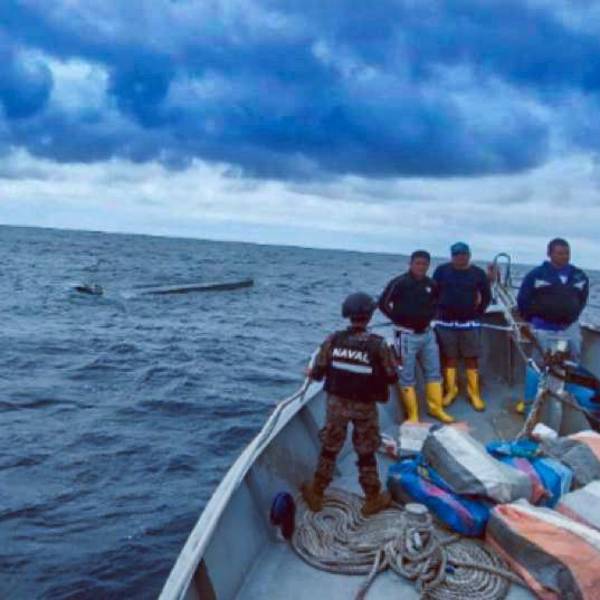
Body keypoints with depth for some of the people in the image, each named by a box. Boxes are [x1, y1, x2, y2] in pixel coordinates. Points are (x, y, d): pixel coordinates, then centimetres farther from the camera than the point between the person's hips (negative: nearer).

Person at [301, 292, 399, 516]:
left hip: (336, 402, 2)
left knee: (329, 449, 18)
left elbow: (318, 372, -5)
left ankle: (316, 494, 30)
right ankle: (373, 499, 28)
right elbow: (392, 377, -10)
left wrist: (311, 373, 18)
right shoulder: (378, 344, -16)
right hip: (365, 406, -2)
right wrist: (377, 373, 12)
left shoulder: (333, 340, -11)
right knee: (366, 454, 15)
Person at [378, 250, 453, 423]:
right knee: (407, 377, 2)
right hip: (406, 335, -6)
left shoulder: (431, 284, 4)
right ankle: (412, 414, 12)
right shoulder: (399, 283, -14)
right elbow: (383, 303, -10)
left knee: (433, 372, 12)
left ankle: (436, 408, 27)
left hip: (427, 333, 6)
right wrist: (399, 320, -8)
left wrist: (430, 316, 9)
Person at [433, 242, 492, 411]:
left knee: (472, 358, 3)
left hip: (470, 323, 0)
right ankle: (451, 390, 17)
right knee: (449, 358, 7)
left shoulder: (478, 273, 1)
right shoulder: (441, 271, 0)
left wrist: (478, 312, 5)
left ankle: (474, 393, 11)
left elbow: (487, 296, 10)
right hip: (445, 322, 0)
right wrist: (439, 310, 3)